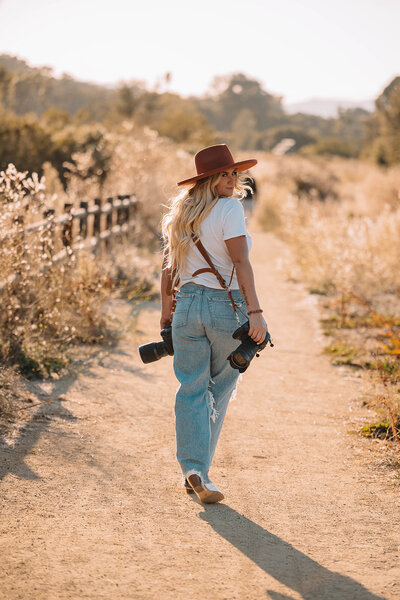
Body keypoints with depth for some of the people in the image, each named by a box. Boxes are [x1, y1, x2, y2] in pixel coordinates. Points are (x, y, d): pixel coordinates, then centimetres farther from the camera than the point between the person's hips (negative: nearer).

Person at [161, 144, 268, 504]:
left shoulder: (182, 212, 10)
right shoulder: (230, 208, -10)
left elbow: (168, 264, 13)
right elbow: (240, 262, -18)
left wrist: (166, 308, 21)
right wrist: (255, 311, -21)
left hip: (188, 303, 4)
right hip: (227, 306, -4)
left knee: (192, 390, 6)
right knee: (219, 389, 14)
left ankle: (193, 468, -7)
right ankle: (198, 469, 20)